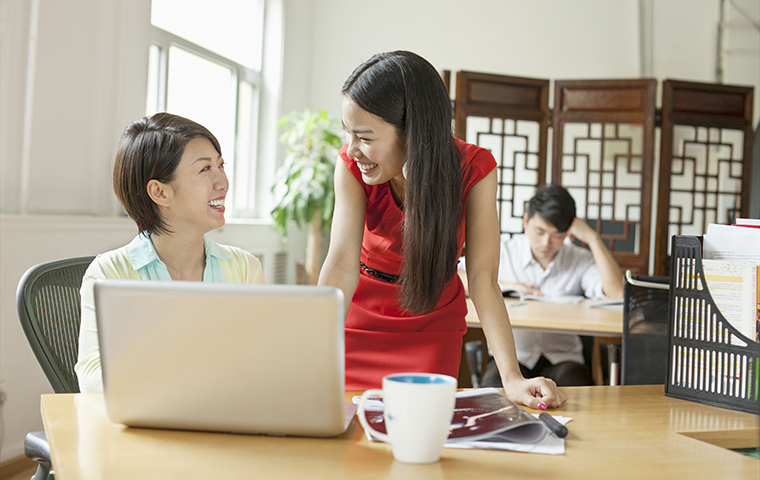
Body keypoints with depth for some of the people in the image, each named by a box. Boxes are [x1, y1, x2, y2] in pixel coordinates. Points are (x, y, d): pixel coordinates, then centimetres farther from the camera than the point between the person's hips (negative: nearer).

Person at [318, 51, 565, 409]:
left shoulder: (473, 169, -25)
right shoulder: (352, 165, -22)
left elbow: (482, 277, -28)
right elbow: (342, 264, -31)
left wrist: (512, 377, -38)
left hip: (433, 322, 0)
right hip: (361, 318, 1)